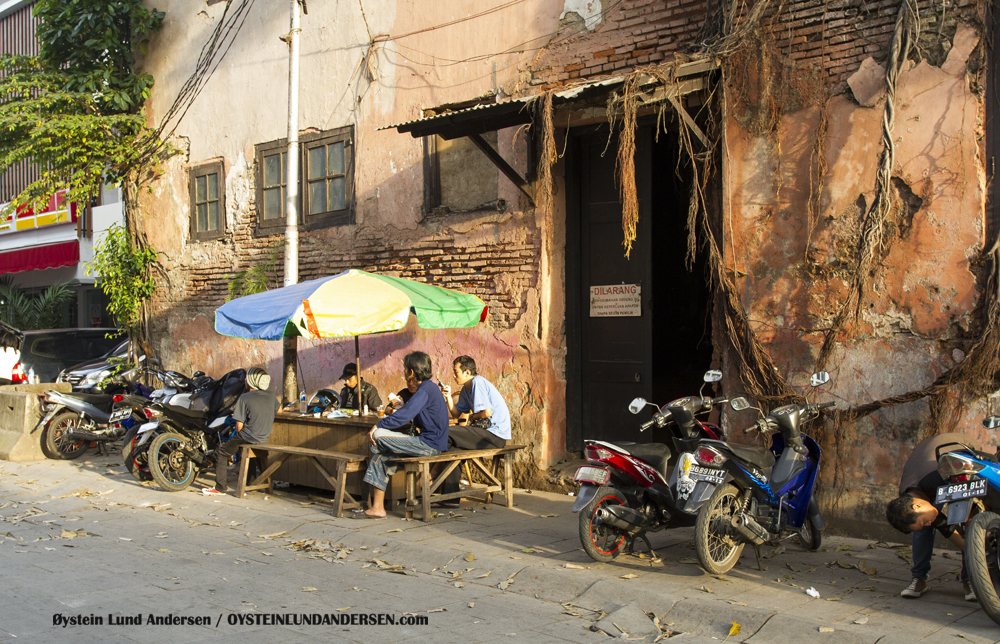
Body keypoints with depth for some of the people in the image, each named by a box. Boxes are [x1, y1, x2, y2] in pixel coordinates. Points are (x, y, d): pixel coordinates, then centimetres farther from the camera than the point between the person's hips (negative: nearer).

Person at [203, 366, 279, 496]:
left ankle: (221, 488, 9)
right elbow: (279, 410, 24)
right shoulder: (271, 397, 1)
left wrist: (237, 435, 6)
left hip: (249, 437, -6)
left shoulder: (244, 399, -15)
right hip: (264, 439, 6)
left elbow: (239, 425, -14)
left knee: (221, 452, 10)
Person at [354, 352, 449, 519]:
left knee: (378, 436, -15)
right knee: (381, 457, 5)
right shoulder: (429, 387, 18)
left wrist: (377, 426, -13)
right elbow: (413, 417, 24)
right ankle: (378, 507, 3)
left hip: (429, 445, -11)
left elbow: (403, 416, -23)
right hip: (430, 444, 11)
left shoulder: (425, 390, -15)